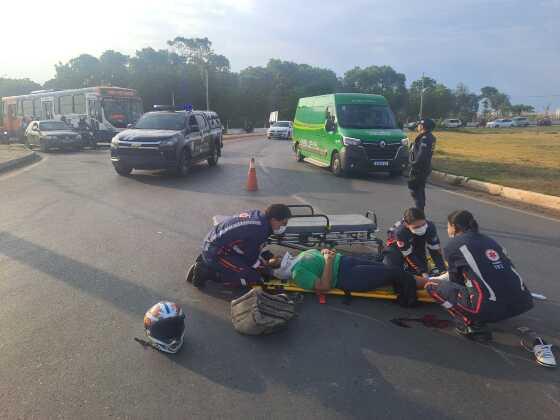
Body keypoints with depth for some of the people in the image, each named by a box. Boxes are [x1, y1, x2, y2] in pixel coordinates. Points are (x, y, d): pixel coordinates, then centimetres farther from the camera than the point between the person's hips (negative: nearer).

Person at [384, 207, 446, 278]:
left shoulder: (430, 226, -34)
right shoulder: (400, 232, -42)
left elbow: (435, 248, -23)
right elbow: (408, 255, -31)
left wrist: (442, 269, -27)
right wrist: (423, 271, -30)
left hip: (418, 246, 4)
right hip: (396, 246, -3)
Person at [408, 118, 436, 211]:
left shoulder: (425, 139, -22)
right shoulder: (429, 137, 9)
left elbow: (421, 155, -29)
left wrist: (414, 164, -17)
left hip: (419, 169, -10)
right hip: (425, 168, 10)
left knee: (415, 190, -3)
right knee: (420, 189, 20)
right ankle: (420, 210, 31)